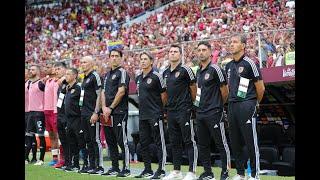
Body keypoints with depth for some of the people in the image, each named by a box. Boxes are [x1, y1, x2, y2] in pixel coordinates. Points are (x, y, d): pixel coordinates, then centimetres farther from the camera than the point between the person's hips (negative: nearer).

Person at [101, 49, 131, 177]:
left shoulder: (122, 72, -5)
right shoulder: (107, 74, 20)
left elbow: (121, 92, -13)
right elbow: (103, 93, 17)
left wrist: (111, 108, -12)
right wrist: (104, 108, 0)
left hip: (119, 112, -8)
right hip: (107, 113, 8)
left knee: (122, 141, -8)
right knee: (110, 141, 11)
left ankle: (126, 169, -5)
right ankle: (114, 168, 19)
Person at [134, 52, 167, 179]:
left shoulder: (156, 76, -8)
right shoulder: (139, 78, 14)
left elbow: (164, 95, -5)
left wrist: (158, 107, 3)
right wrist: (144, 107, 16)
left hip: (155, 115, -8)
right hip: (142, 115, 8)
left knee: (159, 142, -4)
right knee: (143, 143, 10)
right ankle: (147, 169, 19)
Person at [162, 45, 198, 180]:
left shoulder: (185, 70, -7)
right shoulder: (165, 73, 13)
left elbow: (193, 88, -3)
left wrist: (190, 103, 4)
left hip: (184, 111, -7)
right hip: (171, 112, 7)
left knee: (189, 141, -5)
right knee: (174, 142, 12)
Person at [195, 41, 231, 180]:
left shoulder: (215, 69, -9)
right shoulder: (199, 71, 14)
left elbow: (225, 91, -7)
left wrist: (218, 105, 4)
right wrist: (201, 104, 16)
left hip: (214, 113, -8)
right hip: (200, 113, 8)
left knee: (221, 143, -4)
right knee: (202, 144, 10)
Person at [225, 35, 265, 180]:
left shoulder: (249, 63, -7)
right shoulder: (228, 66, 14)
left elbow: (260, 88, -4)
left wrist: (255, 103, 7)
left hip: (246, 106, -7)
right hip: (232, 106, 7)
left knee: (251, 142, -5)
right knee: (235, 142, 10)